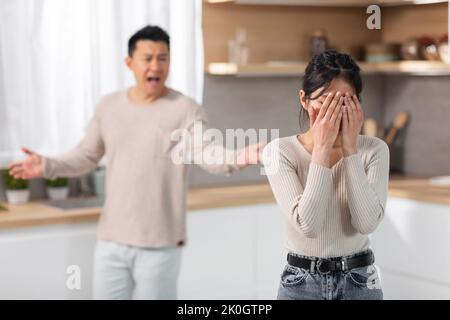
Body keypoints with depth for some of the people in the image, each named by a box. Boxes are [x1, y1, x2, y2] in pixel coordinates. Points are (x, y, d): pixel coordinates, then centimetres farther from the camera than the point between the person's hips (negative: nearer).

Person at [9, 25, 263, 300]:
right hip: (111, 240, 4)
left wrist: (235, 158, -45)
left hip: (160, 244, -4)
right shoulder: (109, 106, 5)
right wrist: (48, 166, 0)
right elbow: (86, 156, 14)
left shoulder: (185, 109, -10)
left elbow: (207, 152, -24)